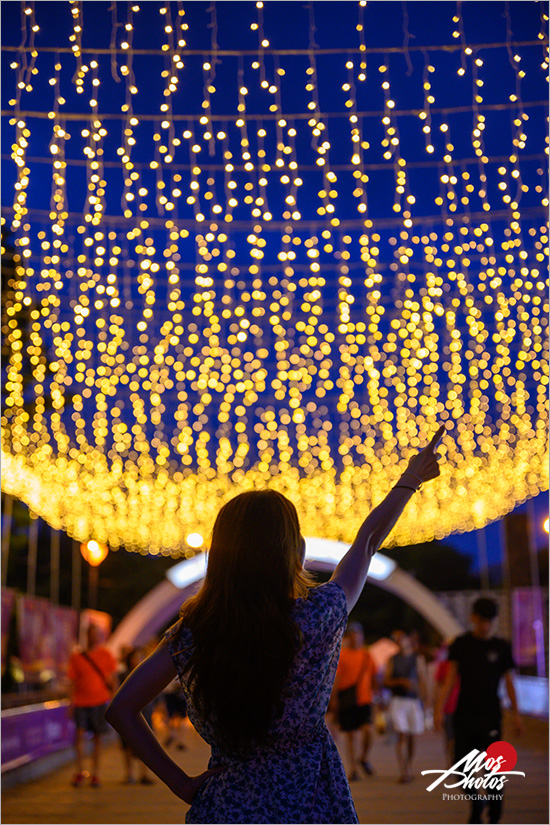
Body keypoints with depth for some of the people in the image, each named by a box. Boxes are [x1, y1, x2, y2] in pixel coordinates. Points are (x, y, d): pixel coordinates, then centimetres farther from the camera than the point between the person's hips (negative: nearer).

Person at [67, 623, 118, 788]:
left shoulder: (106, 655, 4)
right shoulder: (76, 657, 4)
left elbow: (113, 679, 7)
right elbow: (73, 682, 7)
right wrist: (72, 702, 2)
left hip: (100, 701, 0)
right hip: (81, 702, 0)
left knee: (98, 737, 3)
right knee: (80, 734, -10)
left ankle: (95, 774, 12)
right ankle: (80, 772, 2)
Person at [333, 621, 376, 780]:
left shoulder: (366, 655, 10)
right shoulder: (341, 655, 0)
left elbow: (372, 677, 17)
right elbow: (336, 678, -2)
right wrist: (334, 699, -8)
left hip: (364, 700, 2)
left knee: (367, 729, -15)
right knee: (349, 735, 3)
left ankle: (364, 758, 11)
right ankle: (352, 769, 14)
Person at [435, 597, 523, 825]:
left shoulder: (502, 647, 3)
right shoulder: (461, 644, 3)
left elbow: (509, 681, 8)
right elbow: (450, 678, 2)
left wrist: (515, 714, 5)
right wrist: (439, 709, -5)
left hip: (490, 715, -1)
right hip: (463, 714, 1)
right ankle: (476, 803, 30)